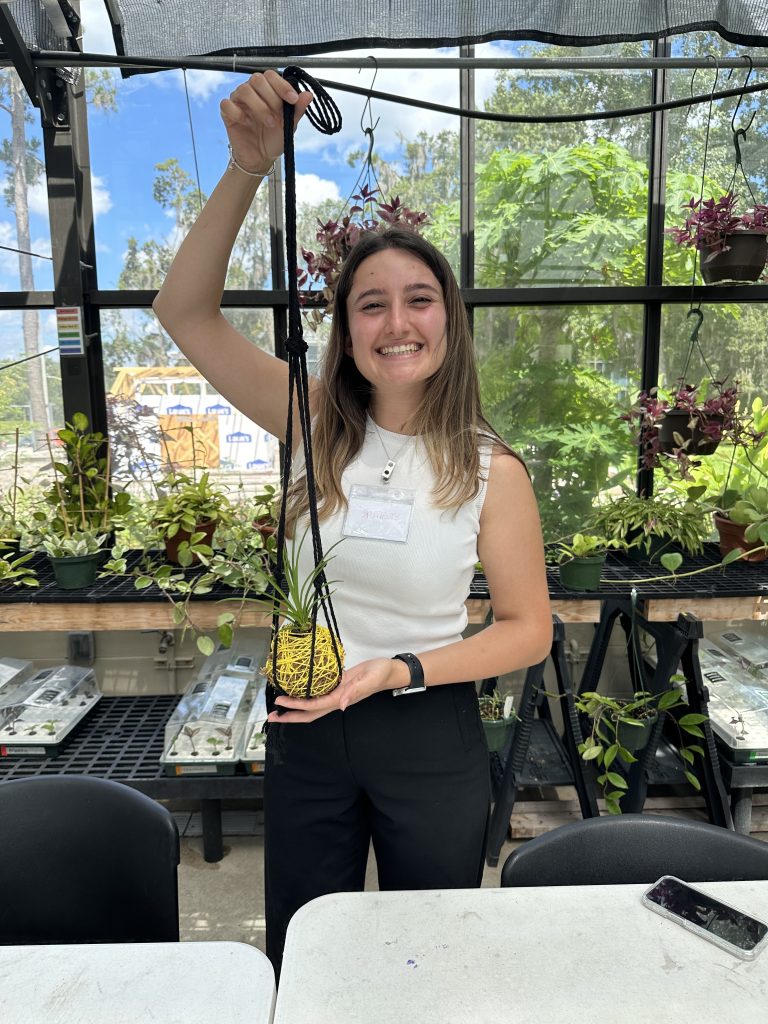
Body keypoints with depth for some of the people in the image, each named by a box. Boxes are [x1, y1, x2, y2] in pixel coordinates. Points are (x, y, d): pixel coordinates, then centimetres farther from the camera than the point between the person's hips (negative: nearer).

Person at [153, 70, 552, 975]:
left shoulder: (489, 470, -14)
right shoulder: (315, 426, -9)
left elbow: (528, 629, -8)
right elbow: (185, 313, -14)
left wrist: (396, 671, -20)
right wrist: (248, 168, -25)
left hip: (431, 737, -1)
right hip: (307, 729, 2)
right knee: (298, 960, 24)